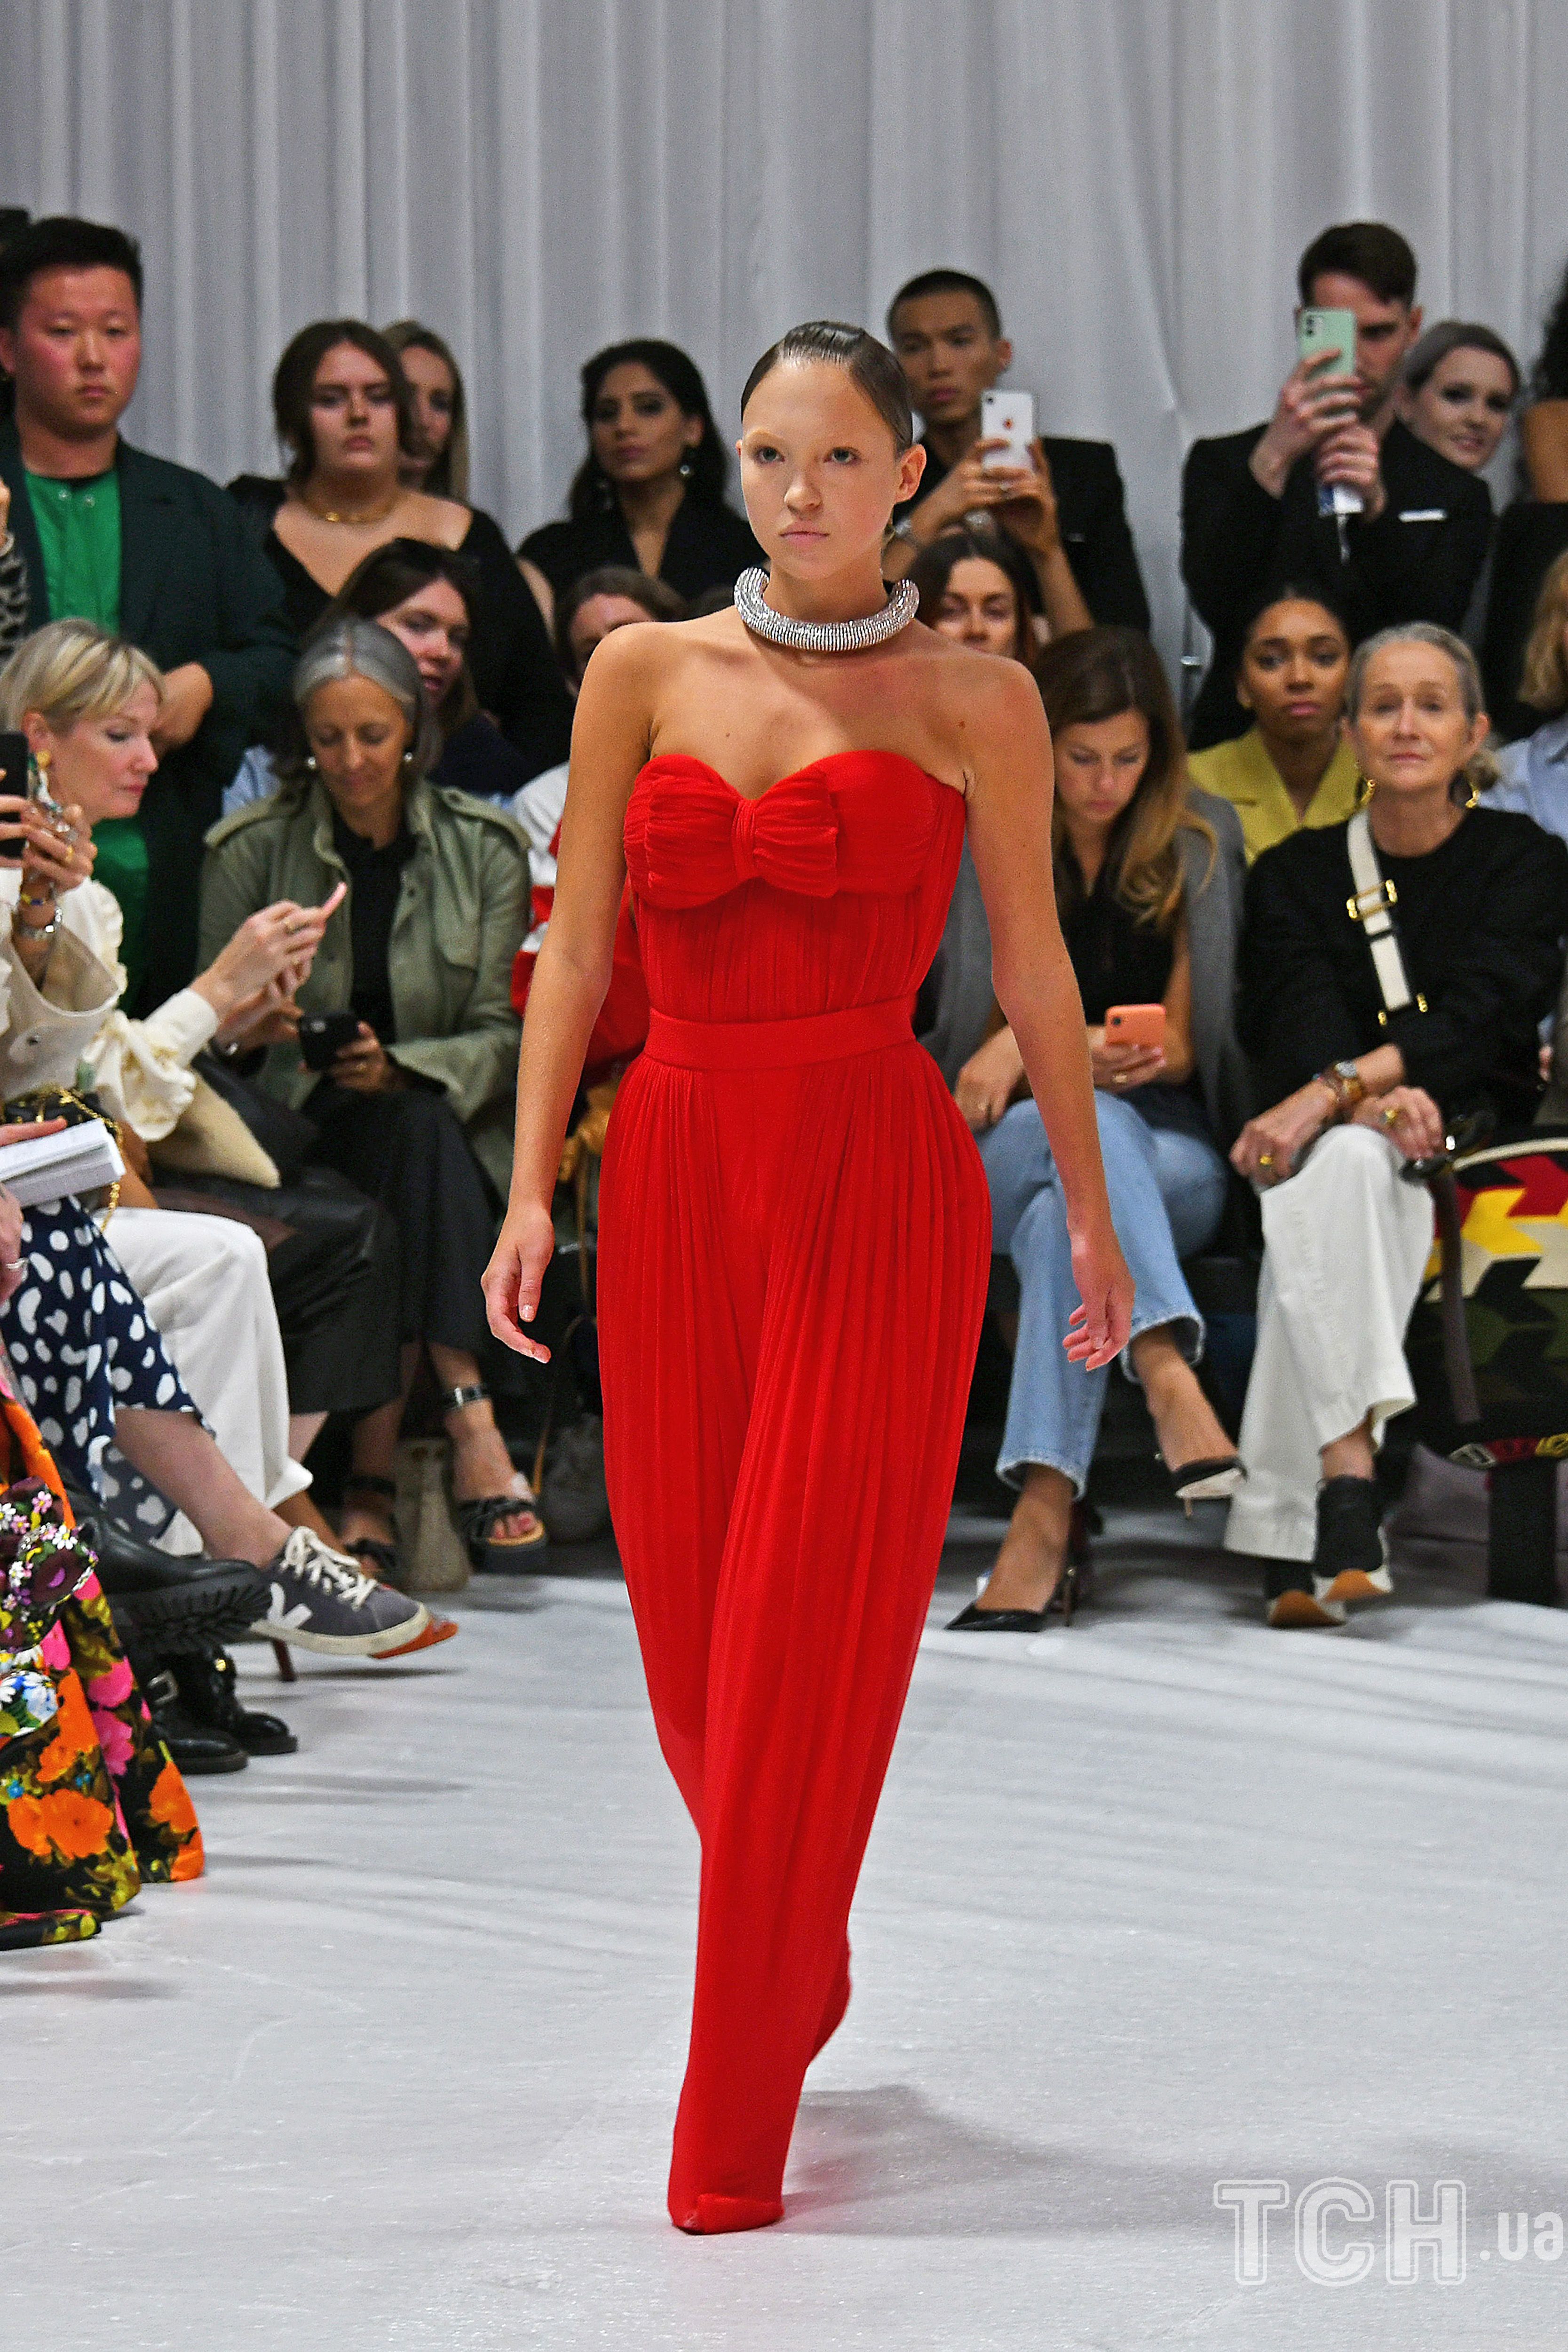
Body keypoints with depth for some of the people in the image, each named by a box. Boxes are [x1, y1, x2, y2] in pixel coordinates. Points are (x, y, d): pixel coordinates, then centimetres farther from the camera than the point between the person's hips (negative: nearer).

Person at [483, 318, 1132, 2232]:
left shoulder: (975, 701, 2)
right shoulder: (643, 674, 7)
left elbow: (1031, 969, 7)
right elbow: (577, 940, 5)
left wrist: (1089, 1210, 10)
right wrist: (531, 1187, -2)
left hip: (878, 1178, -3)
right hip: (678, 1164, 3)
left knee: (808, 1644, -6)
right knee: (690, 1623, 9)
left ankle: (732, 2136, -1)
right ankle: (800, 1977, 37)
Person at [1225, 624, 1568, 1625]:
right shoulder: (1300, 873, 14)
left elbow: (1481, 1015, -11)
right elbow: (1299, 1018, -4)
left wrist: (1337, 1089, -28)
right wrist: (1375, 1097, -28)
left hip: (1476, 1155, -1)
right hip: (1340, 1139, 1)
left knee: (1328, 1169, -35)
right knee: (1343, 1161, -37)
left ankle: (1293, 1543, -43)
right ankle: (1348, 1478, -52)